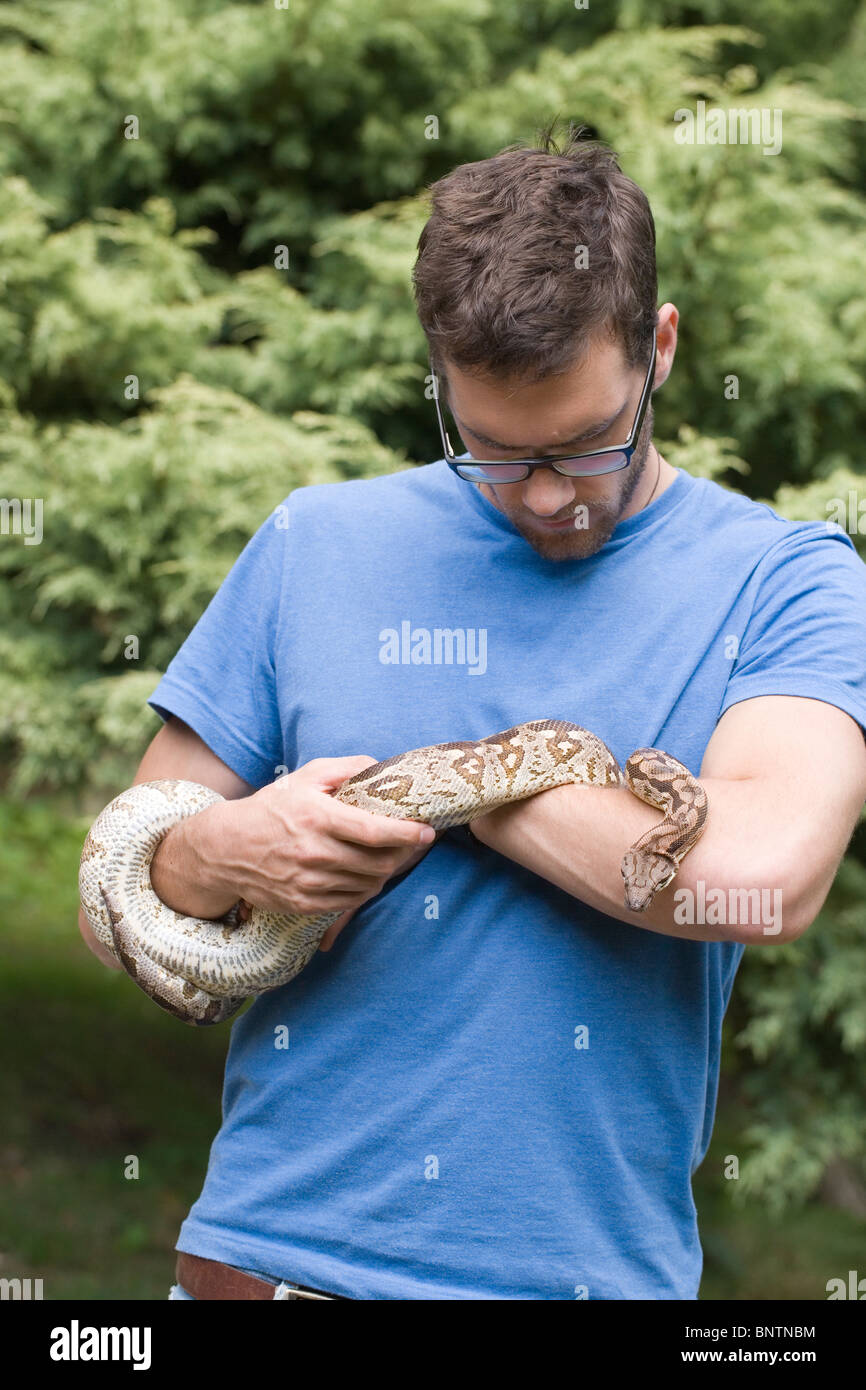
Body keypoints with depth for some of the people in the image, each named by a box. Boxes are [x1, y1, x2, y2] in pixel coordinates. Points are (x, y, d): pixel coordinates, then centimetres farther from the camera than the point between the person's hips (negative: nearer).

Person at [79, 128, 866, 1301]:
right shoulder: (314, 547, 3)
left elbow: (765, 875, -23)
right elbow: (123, 871, 5)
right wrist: (224, 852, -18)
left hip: (589, 1261, -1)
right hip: (271, 1242, 2)